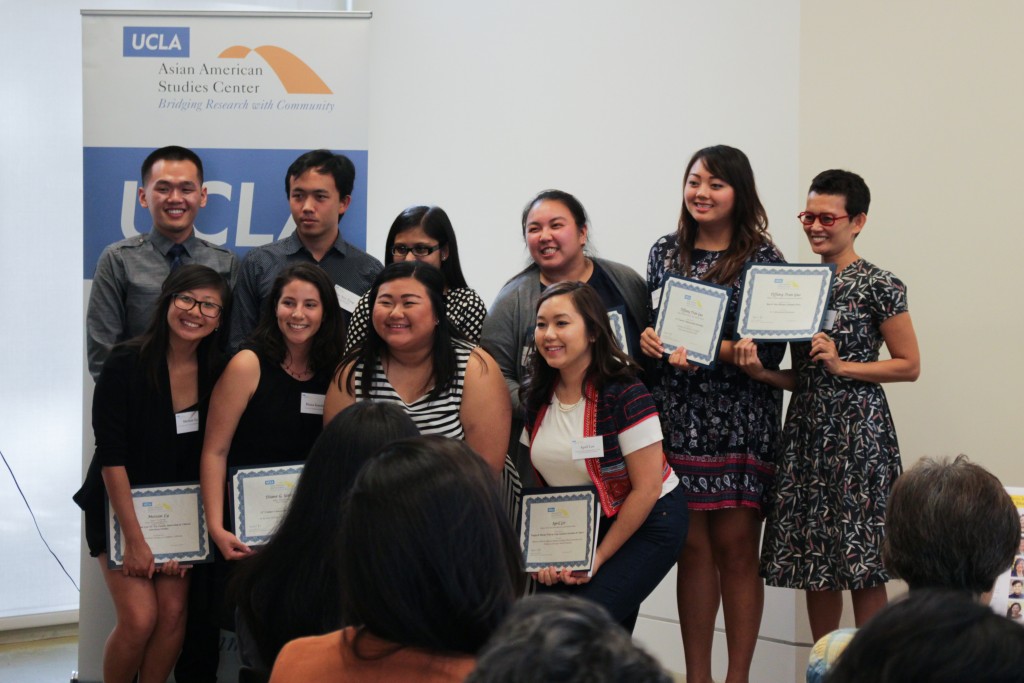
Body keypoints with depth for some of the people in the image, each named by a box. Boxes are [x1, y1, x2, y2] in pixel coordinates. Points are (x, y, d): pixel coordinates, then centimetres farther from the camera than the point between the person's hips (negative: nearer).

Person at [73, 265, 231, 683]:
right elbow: (111, 456, -18)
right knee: (139, 618, -14)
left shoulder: (216, 374, -6)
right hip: (121, 507, -3)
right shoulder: (125, 364, -18)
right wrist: (135, 539, -19)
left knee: (173, 613, -9)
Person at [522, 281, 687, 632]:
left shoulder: (624, 396, -20)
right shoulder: (537, 398, -1)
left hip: (646, 524, -6)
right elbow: (539, 483, 7)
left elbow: (646, 489, -18)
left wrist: (600, 557, -13)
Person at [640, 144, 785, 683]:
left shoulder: (763, 259, -2)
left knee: (736, 548, -1)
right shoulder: (665, 253, 11)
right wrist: (645, 337, -6)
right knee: (692, 548, 6)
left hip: (740, 422, -3)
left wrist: (710, 351, -21)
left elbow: (772, 347, -7)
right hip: (677, 420, 3)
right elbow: (646, 320, 17)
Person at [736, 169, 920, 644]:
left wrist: (842, 365, -14)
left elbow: (909, 365, -5)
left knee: (862, 567, -4)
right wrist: (760, 372, -4)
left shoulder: (878, 286, -6)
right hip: (806, 427, 6)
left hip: (858, 430, -6)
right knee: (813, 559, 9)